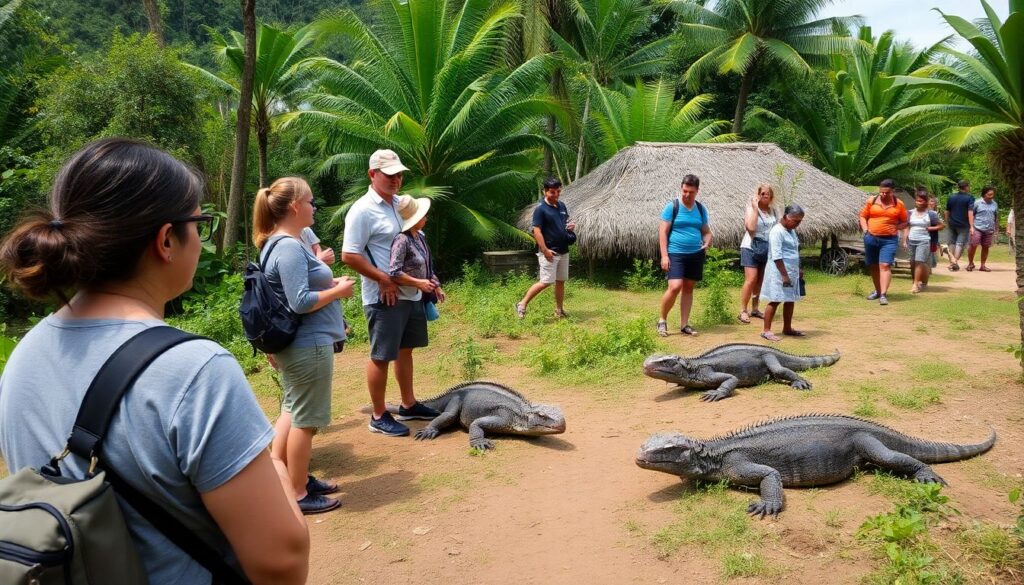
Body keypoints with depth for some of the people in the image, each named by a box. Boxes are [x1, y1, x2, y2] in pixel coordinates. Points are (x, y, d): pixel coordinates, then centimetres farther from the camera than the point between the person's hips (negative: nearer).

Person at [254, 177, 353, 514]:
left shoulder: (278, 244, 9)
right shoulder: (290, 247, -21)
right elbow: (300, 302, -26)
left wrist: (328, 283, 9)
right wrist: (338, 290, -13)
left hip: (295, 344, 10)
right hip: (309, 345, -10)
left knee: (293, 412, 19)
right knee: (304, 419, 2)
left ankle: (294, 478, 31)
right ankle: (297, 494, 14)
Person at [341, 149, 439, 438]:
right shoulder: (363, 210, -15)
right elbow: (349, 255, -19)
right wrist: (384, 280, -18)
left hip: (412, 293, 8)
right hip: (384, 297, -8)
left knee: (405, 349, 18)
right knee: (381, 356, 2)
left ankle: (408, 405, 32)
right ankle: (379, 417, 13)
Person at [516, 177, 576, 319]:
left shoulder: (562, 206, 11)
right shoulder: (540, 209, -12)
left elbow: (566, 222, 25)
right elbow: (537, 231, -17)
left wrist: (571, 226, 1)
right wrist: (545, 250, -22)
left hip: (563, 251, 8)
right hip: (549, 252, -7)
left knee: (561, 281, 12)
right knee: (546, 281, -11)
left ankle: (559, 311, 23)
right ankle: (522, 304, -1)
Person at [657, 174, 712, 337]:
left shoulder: (701, 209, 8)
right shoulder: (672, 206, -5)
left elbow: (706, 231, 17)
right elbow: (663, 231, -7)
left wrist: (707, 243, -6)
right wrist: (664, 255, -15)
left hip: (696, 255, 5)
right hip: (675, 254, -5)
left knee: (688, 288, 8)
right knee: (675, 287, -16)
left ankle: (684, 325, 16)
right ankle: (662, 320, 4)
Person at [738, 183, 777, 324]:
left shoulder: (773, 210, 10)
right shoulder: (751, 208, -5)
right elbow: (751, 227, -20)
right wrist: (755, 208, -17)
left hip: (767, 249, 5)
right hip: (751, 247, -5)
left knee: (760, 281, 9)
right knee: (751, 280, -13)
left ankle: (755, 309, 20)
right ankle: (742, 311, -7)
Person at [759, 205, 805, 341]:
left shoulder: (792, 231, 14)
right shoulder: (777, 231, -15)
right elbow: (776, 256, -20)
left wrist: (798, 269, 21)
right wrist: (784, 275, -22)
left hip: (792, 272, 9)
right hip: (779, 272, -9)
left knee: (790, 300, 12)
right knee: (775, 300, -7)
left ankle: (787, 328, 23)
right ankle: (766, 330, -2)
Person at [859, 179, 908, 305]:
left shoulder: (898, 204, 2)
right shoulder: (871, 201, 3)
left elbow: (904, 223, 9)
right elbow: (863, 216, 11)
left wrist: (895, 228, -9)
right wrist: (865, 230, -3)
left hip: (889, 240, -2)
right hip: (871, 238, 3)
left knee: (885, 265, -13)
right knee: (873, 266, 13)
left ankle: (883, 295, -17)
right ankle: (877, 290, 32)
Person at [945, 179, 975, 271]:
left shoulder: (951, 197, 5)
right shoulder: (969, 198, -9)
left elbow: (947, 212, 10)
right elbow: (970, 213, -16)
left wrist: (947, 222, 21)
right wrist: (971, 226, -18)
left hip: (952, 224, 4)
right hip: (963, 225, -4)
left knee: (952, 242, 14)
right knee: (960, 243, 1)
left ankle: (952, 261, 16)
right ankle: (955, 261, -7)